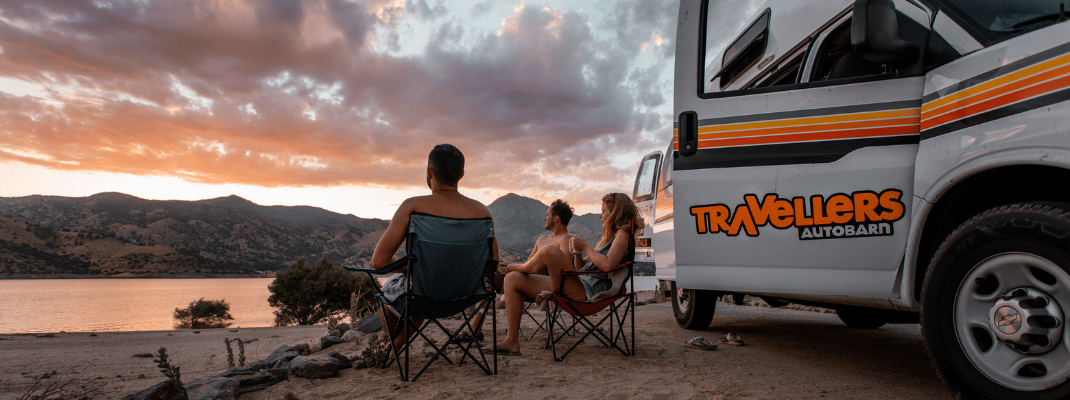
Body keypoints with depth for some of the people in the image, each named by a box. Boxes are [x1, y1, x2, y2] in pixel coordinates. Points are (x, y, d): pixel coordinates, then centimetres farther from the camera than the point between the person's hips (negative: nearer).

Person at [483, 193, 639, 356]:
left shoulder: (622, 234, 0)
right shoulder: (607, 238, 28)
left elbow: (607, 265, -20)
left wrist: (585, 247, -10)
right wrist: (577, 251, 6)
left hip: (588, 291, -10)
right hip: (576, 287, 10)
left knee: (549, 251, -30)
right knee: (513, 279, 3)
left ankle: (512, 267, 4)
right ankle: (511, 342, -3)